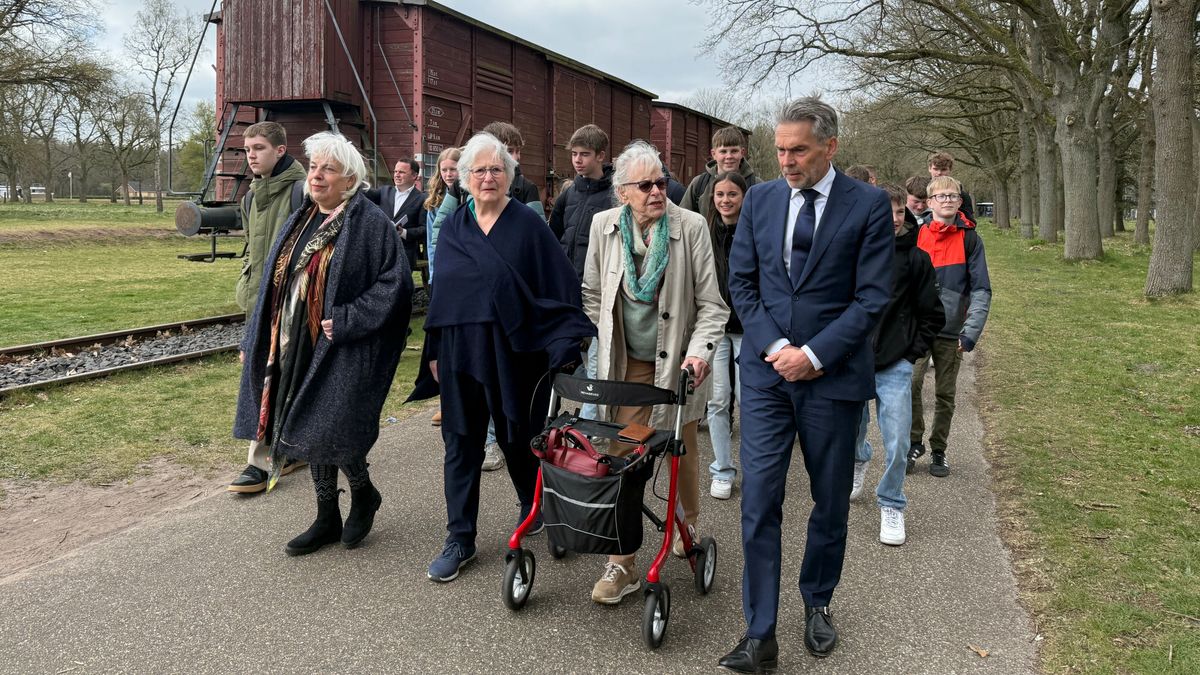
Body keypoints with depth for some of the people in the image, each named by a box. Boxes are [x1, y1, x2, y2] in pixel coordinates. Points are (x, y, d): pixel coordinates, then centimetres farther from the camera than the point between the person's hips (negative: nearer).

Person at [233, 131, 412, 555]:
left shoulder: (370, 223, -9)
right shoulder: (301, 222, 13)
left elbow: (395, 282, -15)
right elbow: (275, 284, 16)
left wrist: (348, 321, -20)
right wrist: (254, 342, 13)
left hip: (341, 353, -7)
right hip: (296, 349, 7)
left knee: (329, 433, -7)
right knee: (308, 431, 12)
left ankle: (364, 493, 23)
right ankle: (326, 519, 26)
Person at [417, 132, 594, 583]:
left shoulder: (528, 225, -4)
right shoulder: (452, 229, 9)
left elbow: (559, 286, -7)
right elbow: (440, 293, 14)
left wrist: (566, 343, -15)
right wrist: (435, 351, 12)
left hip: (512, 353, -3)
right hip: (459, 354, 4)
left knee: (517, 437, 11)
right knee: (461, 445, 6)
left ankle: (533, 507, 37)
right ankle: (460, 539, 15)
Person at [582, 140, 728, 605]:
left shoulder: (691, 226, -10)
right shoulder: (604, 225, -2)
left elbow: (711, 303, -8)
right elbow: (592, 294, 10)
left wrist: (699, 351, -21)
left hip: (678, 360, -1)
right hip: (627, 361, 1)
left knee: (683, 448, 14)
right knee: (622, 455, -3)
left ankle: (689, 524, 43)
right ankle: (621, 565, 3)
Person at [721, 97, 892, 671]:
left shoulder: (869, 205, -3)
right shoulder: (759, 199, 6)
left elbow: (872, 296, -7)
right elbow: (741, 281, 6)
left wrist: (814, 354, -14)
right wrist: (774, 346, -8)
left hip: (833, 375, -1)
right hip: (766, 371, 2)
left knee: (830, 501, 12)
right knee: (759, 502, -4)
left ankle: (817, 604, 35)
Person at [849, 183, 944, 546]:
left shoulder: (916, 258, -2)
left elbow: (932, 314, 6)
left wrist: (914, 350, 1)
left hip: (895, 366, -1)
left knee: (896, 444, -4)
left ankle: (891, 506, 17)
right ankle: (860, 460, 51)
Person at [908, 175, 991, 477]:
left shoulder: (970, 239, 1)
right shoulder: (915, 236, 3)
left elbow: (981, 290, -1)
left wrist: (971, 332, -11)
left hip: (951, 331, 0)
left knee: (946, 393, 8)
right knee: (911, 383, -16)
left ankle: (938, 450, 23)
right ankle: (914, 442, 3)